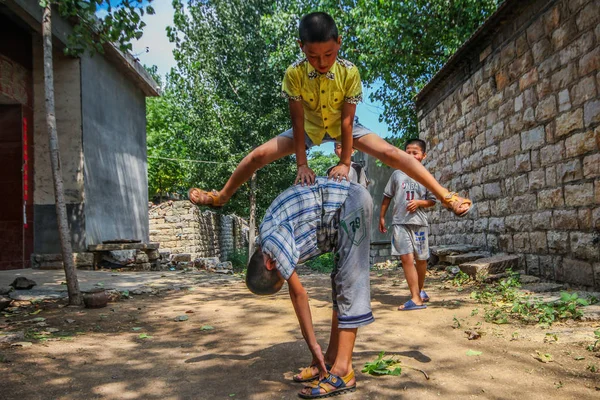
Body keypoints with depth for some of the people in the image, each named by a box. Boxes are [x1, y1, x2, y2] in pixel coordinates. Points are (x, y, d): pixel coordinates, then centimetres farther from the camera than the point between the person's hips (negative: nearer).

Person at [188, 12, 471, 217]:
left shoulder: (349, 72, -28)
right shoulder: (294, 73, -27)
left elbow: (347, 120, -25)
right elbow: (298, 121, -24)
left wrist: (345, 162, -27)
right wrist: (302, 164, -26)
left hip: (341, 127, -1)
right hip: (309, 128, 1)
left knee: (390, 153, -20)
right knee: (258, 156, -10)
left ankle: (445, 195, -16)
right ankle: (220, 197, 11)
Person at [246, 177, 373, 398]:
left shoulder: (271, 244, -15)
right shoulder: (270, 243, 11)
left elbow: (299, 294, -9)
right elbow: (296, 294, 13)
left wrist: (313, 345, 0)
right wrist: (314, 346, 15)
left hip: (349, 201, -10)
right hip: (345, 204, 10)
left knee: (349, 285, -10)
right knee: (342, 283, 10)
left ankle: (342, 372, -6)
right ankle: (331, 359, 19)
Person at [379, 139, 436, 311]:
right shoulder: (397, 174, 6)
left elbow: (432, 201, 9)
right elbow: (387, 197, 13)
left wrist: (419, 202, -11)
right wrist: (382, 217, 14)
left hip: (419, 222, 1)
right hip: (400, 222, 0)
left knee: (421, 259, 10)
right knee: (406, 258, -10)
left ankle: (420, 290, 34)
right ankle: (416, 298, -10)